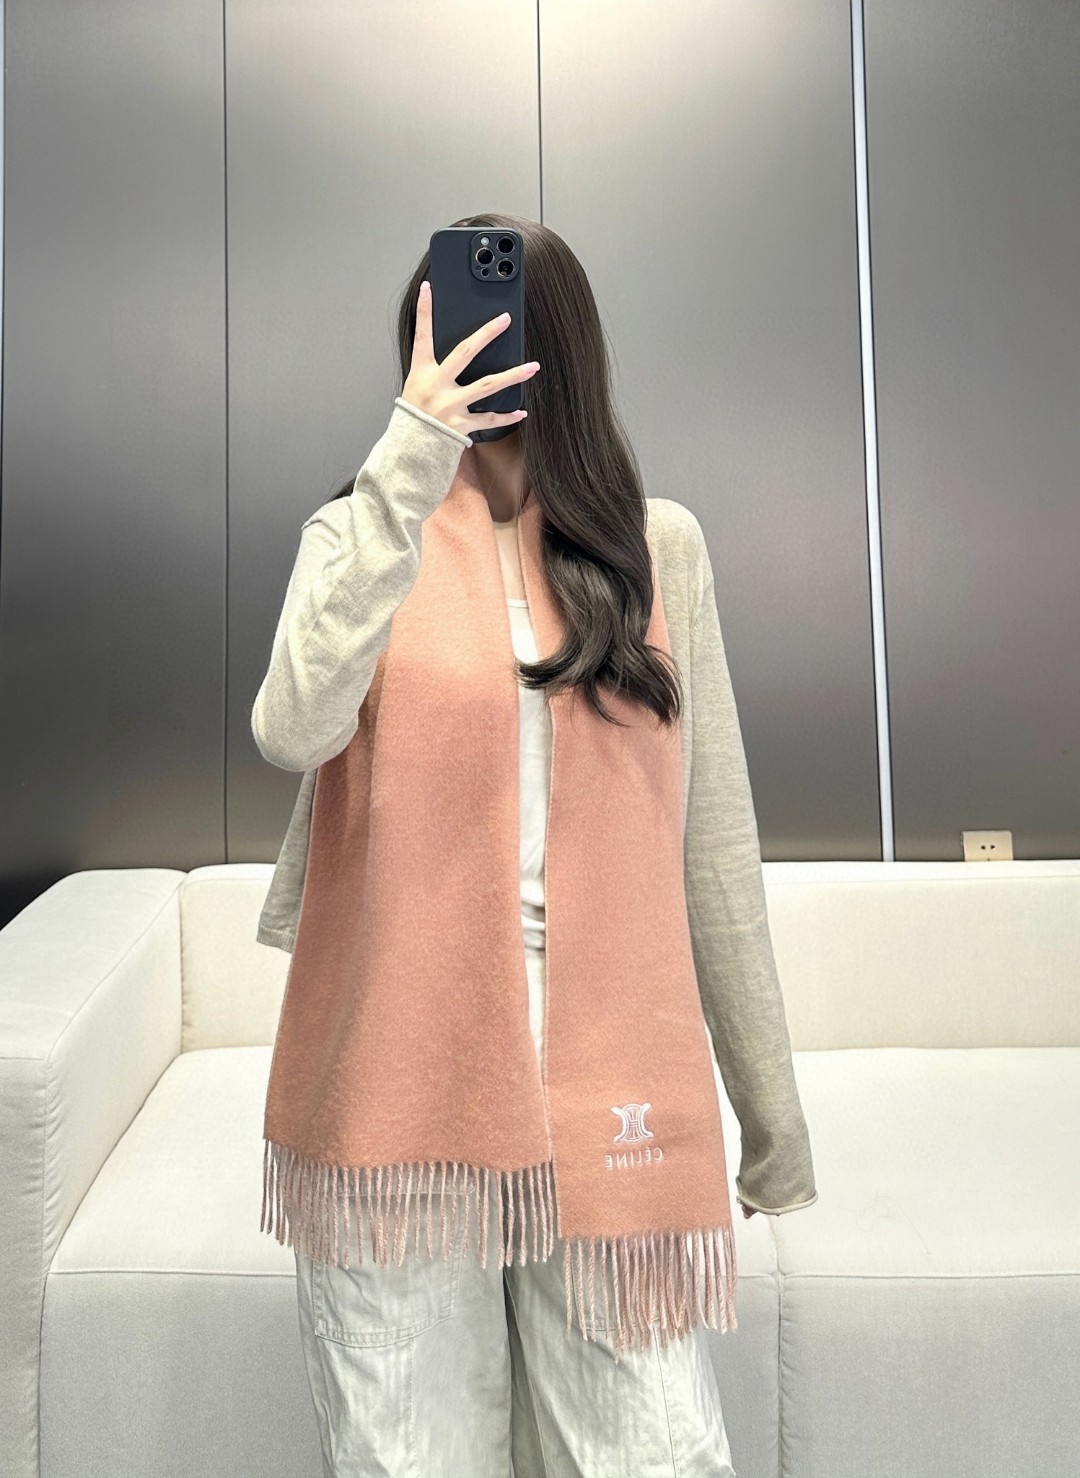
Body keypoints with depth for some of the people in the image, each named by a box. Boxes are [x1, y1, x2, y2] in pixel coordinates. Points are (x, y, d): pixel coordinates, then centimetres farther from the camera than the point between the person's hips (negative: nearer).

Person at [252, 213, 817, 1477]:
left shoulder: (657, 544, 6)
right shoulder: (360, 530, 4)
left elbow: (711, 837, 6)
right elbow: (292, 732, -17)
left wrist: (770, 1097, 8)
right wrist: (405, 475, -21)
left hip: (610, 1073, 1)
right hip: (400, 1073, 0)